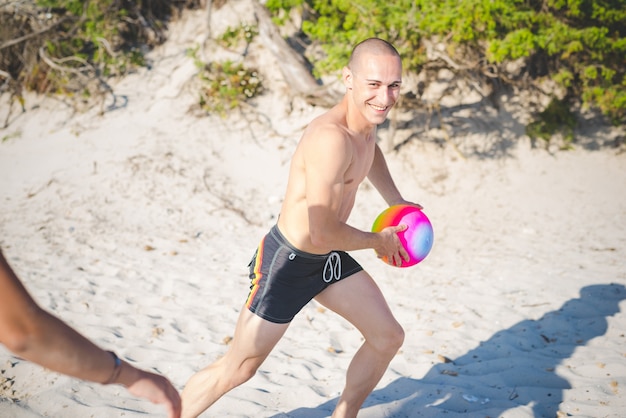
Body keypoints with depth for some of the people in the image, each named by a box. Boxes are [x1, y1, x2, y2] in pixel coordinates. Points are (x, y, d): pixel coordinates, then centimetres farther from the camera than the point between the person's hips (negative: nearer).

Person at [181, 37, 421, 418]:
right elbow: (323, 233, -31)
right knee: (237, 369, 1)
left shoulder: (367, 119, -2)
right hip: (287, 261, -9)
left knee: (388, 337, 12)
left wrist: (396, 202, 22)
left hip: (329, 259, 9)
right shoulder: (331, 137, -31)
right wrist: (378, 241, -13)